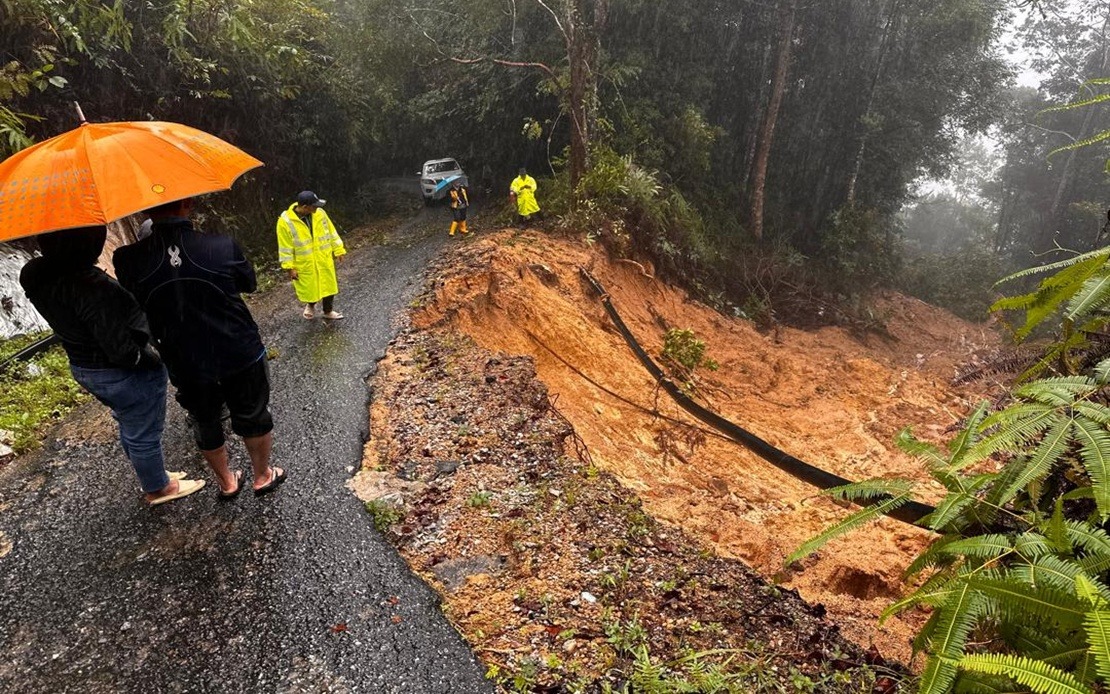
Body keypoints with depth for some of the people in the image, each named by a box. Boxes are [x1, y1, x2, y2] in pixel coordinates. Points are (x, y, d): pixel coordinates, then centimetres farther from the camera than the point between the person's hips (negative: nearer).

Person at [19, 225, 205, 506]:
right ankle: (158, 489, 35)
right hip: (125, 375, -9)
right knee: (144, 434, 14)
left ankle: (151, 478, 48)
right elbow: (121, 350, -30)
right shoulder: (93, 287, -34)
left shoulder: (35, 276, -7)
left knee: (130, 427, 28)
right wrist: (152, 359, -14)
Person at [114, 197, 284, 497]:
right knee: (254, 418, 21)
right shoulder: (223, 247, -18)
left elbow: (133, 307, 2)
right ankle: (263, 476, 39)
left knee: (206, 425, 25)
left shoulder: (129, 260, -15)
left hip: (186, 369, 2)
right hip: (242, 359, -1)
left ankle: (227, 483, 43)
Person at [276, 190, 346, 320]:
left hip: (324, 260, 3)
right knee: (309, 289, 13)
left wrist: (338, 250, 6)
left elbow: (331, 233, 3)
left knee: (328, 286, 14)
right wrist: (290, 268, -12)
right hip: (304, 264, -3)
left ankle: (328, 311, 36)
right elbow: (286, 248, -14)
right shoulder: (285, 222, -20)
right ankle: (310, 305, 46)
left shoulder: (319, 213, -10)